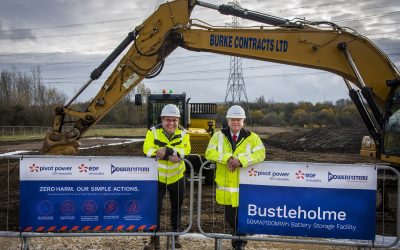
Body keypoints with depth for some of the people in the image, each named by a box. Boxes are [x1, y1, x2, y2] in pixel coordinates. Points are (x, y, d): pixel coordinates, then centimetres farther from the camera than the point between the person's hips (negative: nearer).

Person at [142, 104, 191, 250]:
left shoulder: (183, 133, -3)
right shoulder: (153, 131, -7)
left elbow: (185, 150, -18)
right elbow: (147, 149, -20)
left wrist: (167, 150, -33)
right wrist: (170, 155, -30)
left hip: (176, 177, 2)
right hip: (157, 176, -1)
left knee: (176, 207, 14)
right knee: (155, 207, -1)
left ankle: (175, 235, 32)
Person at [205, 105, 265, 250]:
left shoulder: (252, 137, 2)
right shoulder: (218, 136, 5)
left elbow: (260, 154, -12)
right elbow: (209, 153, -6)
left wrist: (241, 160, -24)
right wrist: (227, 158, -21)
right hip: (226, 186, 2)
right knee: (229, 218, 11)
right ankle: (237, 237, 37)